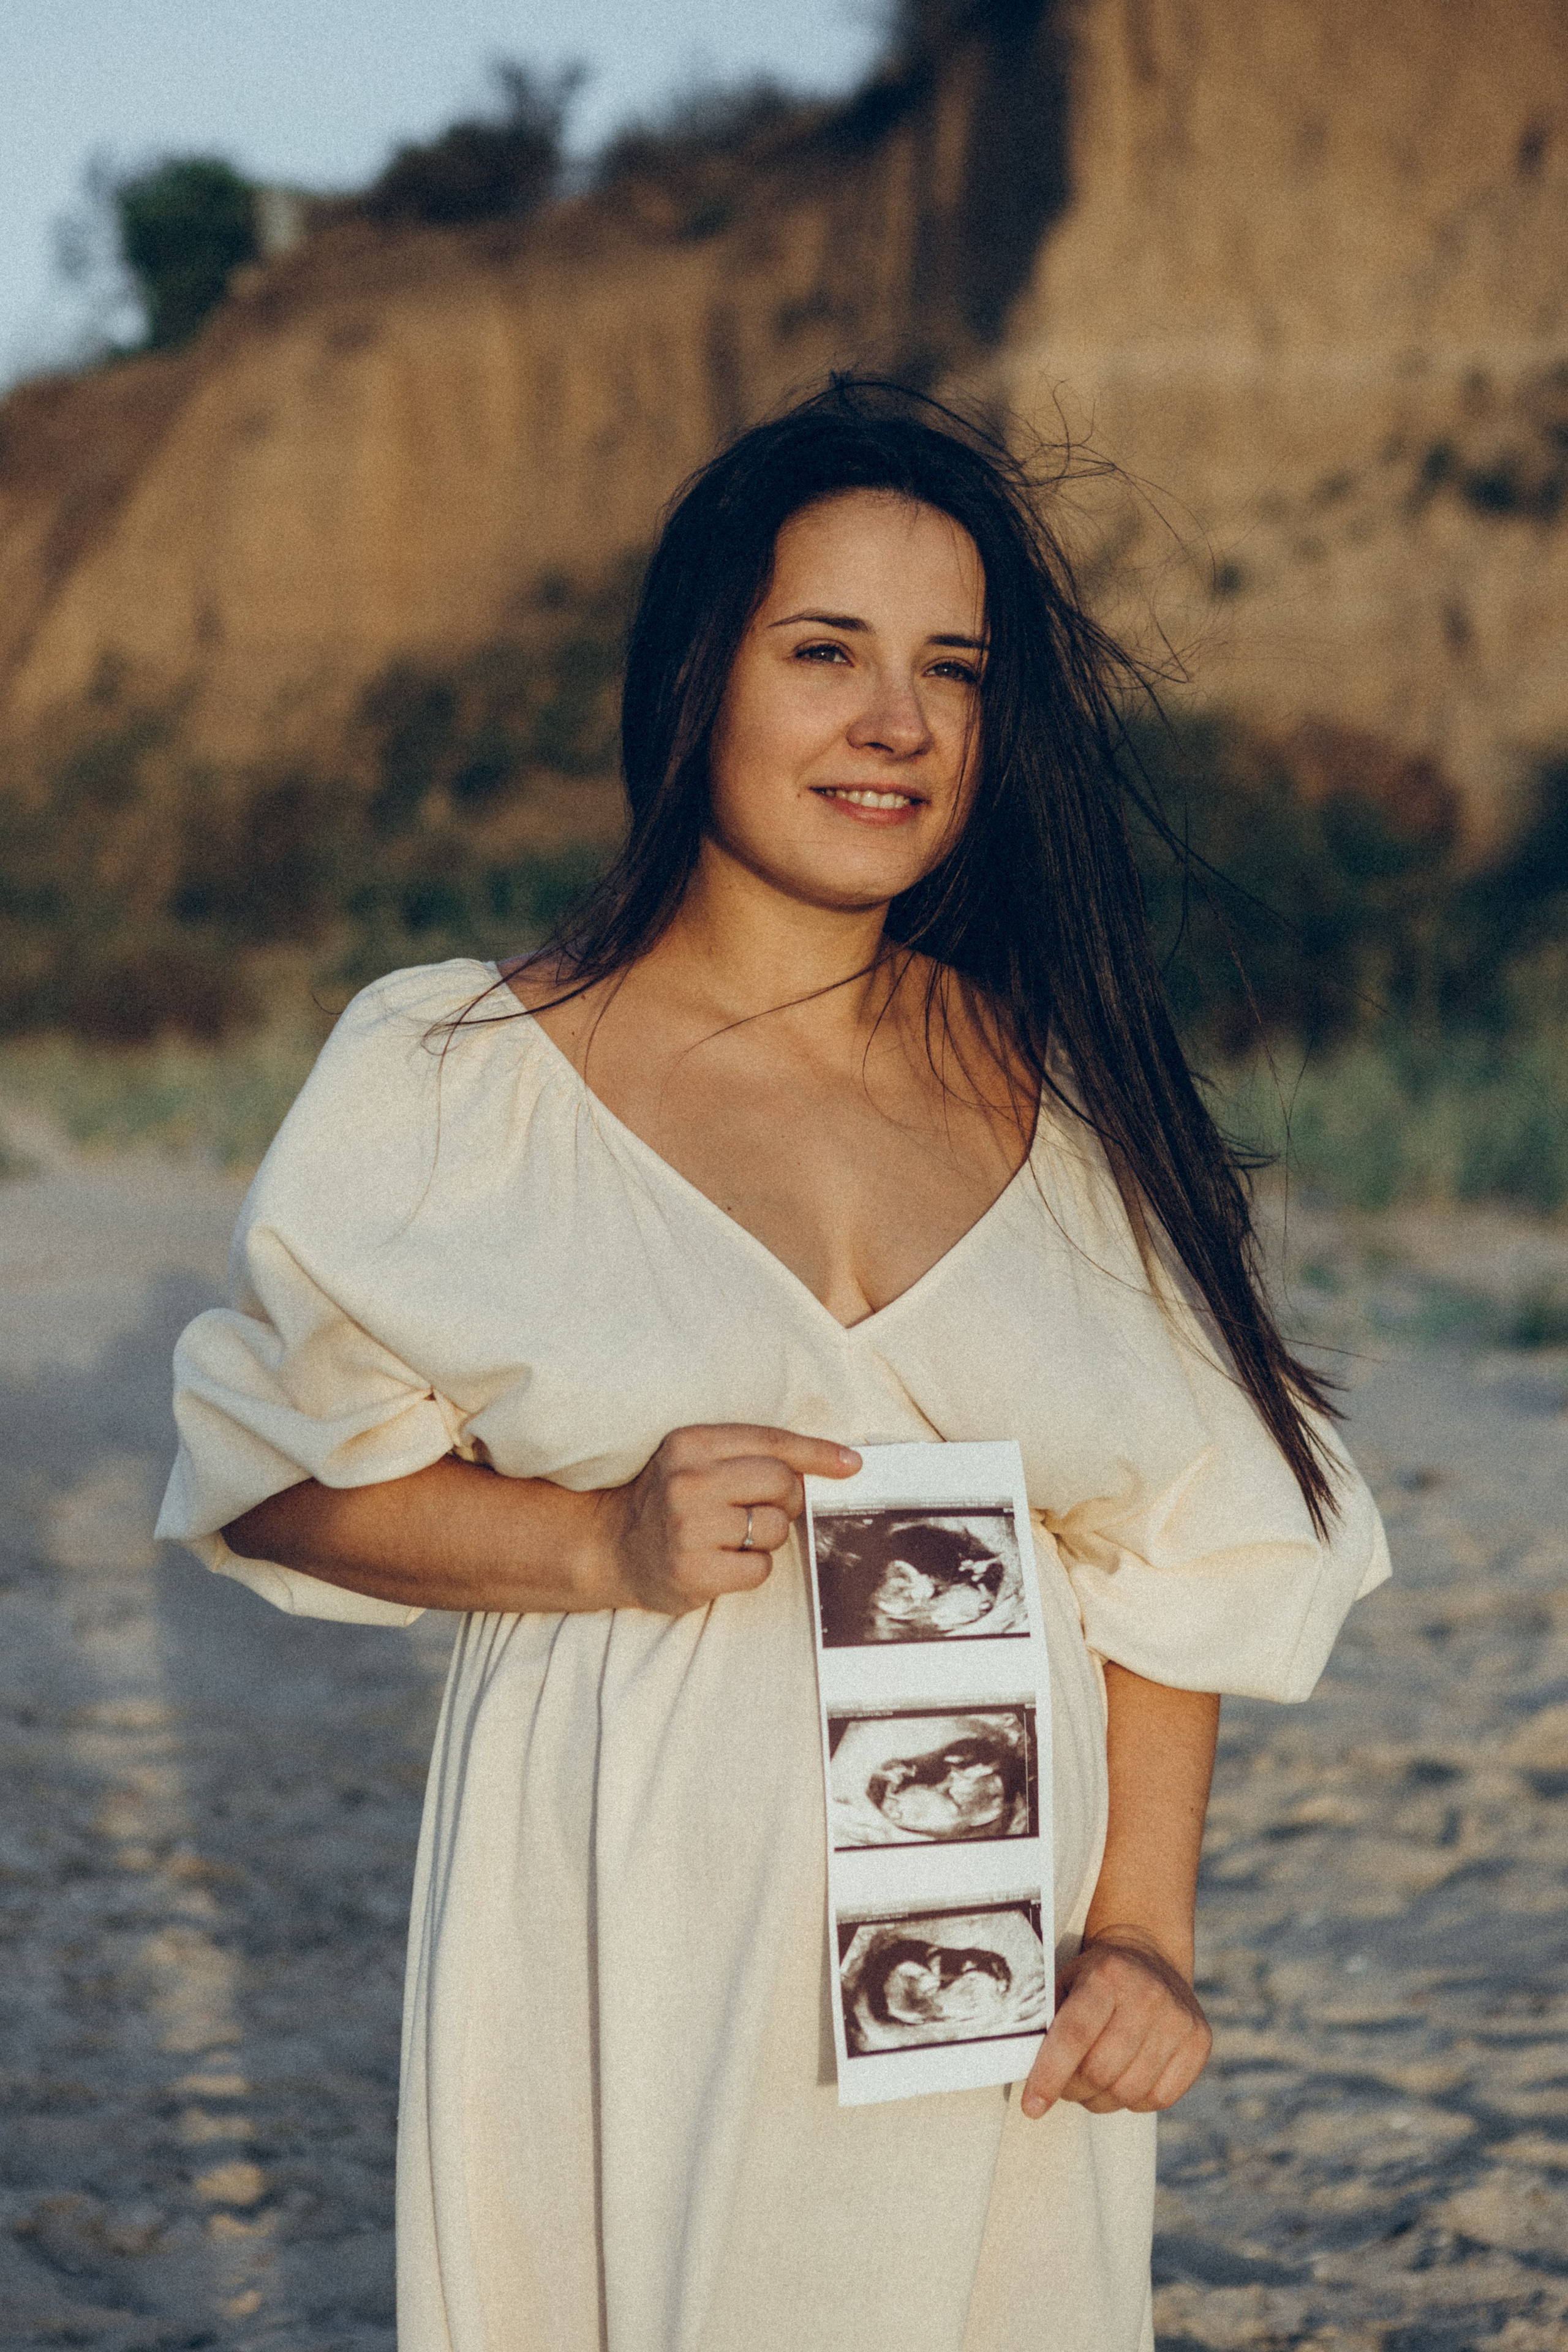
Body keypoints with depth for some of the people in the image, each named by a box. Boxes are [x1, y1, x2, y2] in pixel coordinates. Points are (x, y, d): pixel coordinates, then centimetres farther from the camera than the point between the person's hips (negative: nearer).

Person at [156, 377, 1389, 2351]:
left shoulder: (1064, 1103, 5)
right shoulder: (463, 1083, -2)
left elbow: (1180, 1551, 6)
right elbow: (280, 1471, -1)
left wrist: (1144, 1933, -2)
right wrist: (609, 1547, -15)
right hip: (630, 1952, -2)